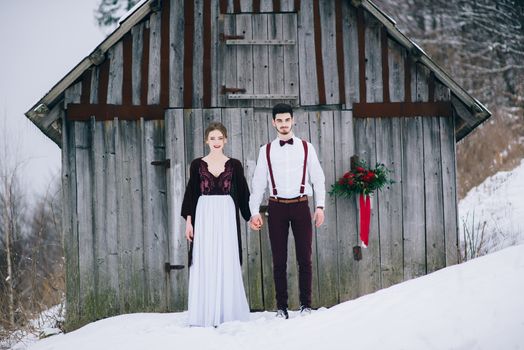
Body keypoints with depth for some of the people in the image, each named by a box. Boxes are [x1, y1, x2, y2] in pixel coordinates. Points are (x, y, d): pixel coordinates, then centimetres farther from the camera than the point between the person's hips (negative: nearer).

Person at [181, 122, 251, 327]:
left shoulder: (234, 165, 6)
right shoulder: (198, 164, 5)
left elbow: (242, 193, 9)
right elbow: (191, 193, 6)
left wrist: (251, 216, 3)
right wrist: (189, 221, 1)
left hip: (226, 215, 0)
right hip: (204, 214, 0)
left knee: (227, 263, 0)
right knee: (204, 263, -1)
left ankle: (227, 311, 7)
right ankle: (205, 314, 2)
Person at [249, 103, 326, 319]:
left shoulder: (306, 148, 6)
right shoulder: (266, 151, 7)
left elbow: (318, 178, 7)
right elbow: (258, 182, 8)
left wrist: (320, 206, 0)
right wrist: (254, 211, 2)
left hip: (300, 206, 0)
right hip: (277, 206, 0)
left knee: (304, 258, 0)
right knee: (279, 260, 2)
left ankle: (306, 305, 7)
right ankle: (281, 307, 7)